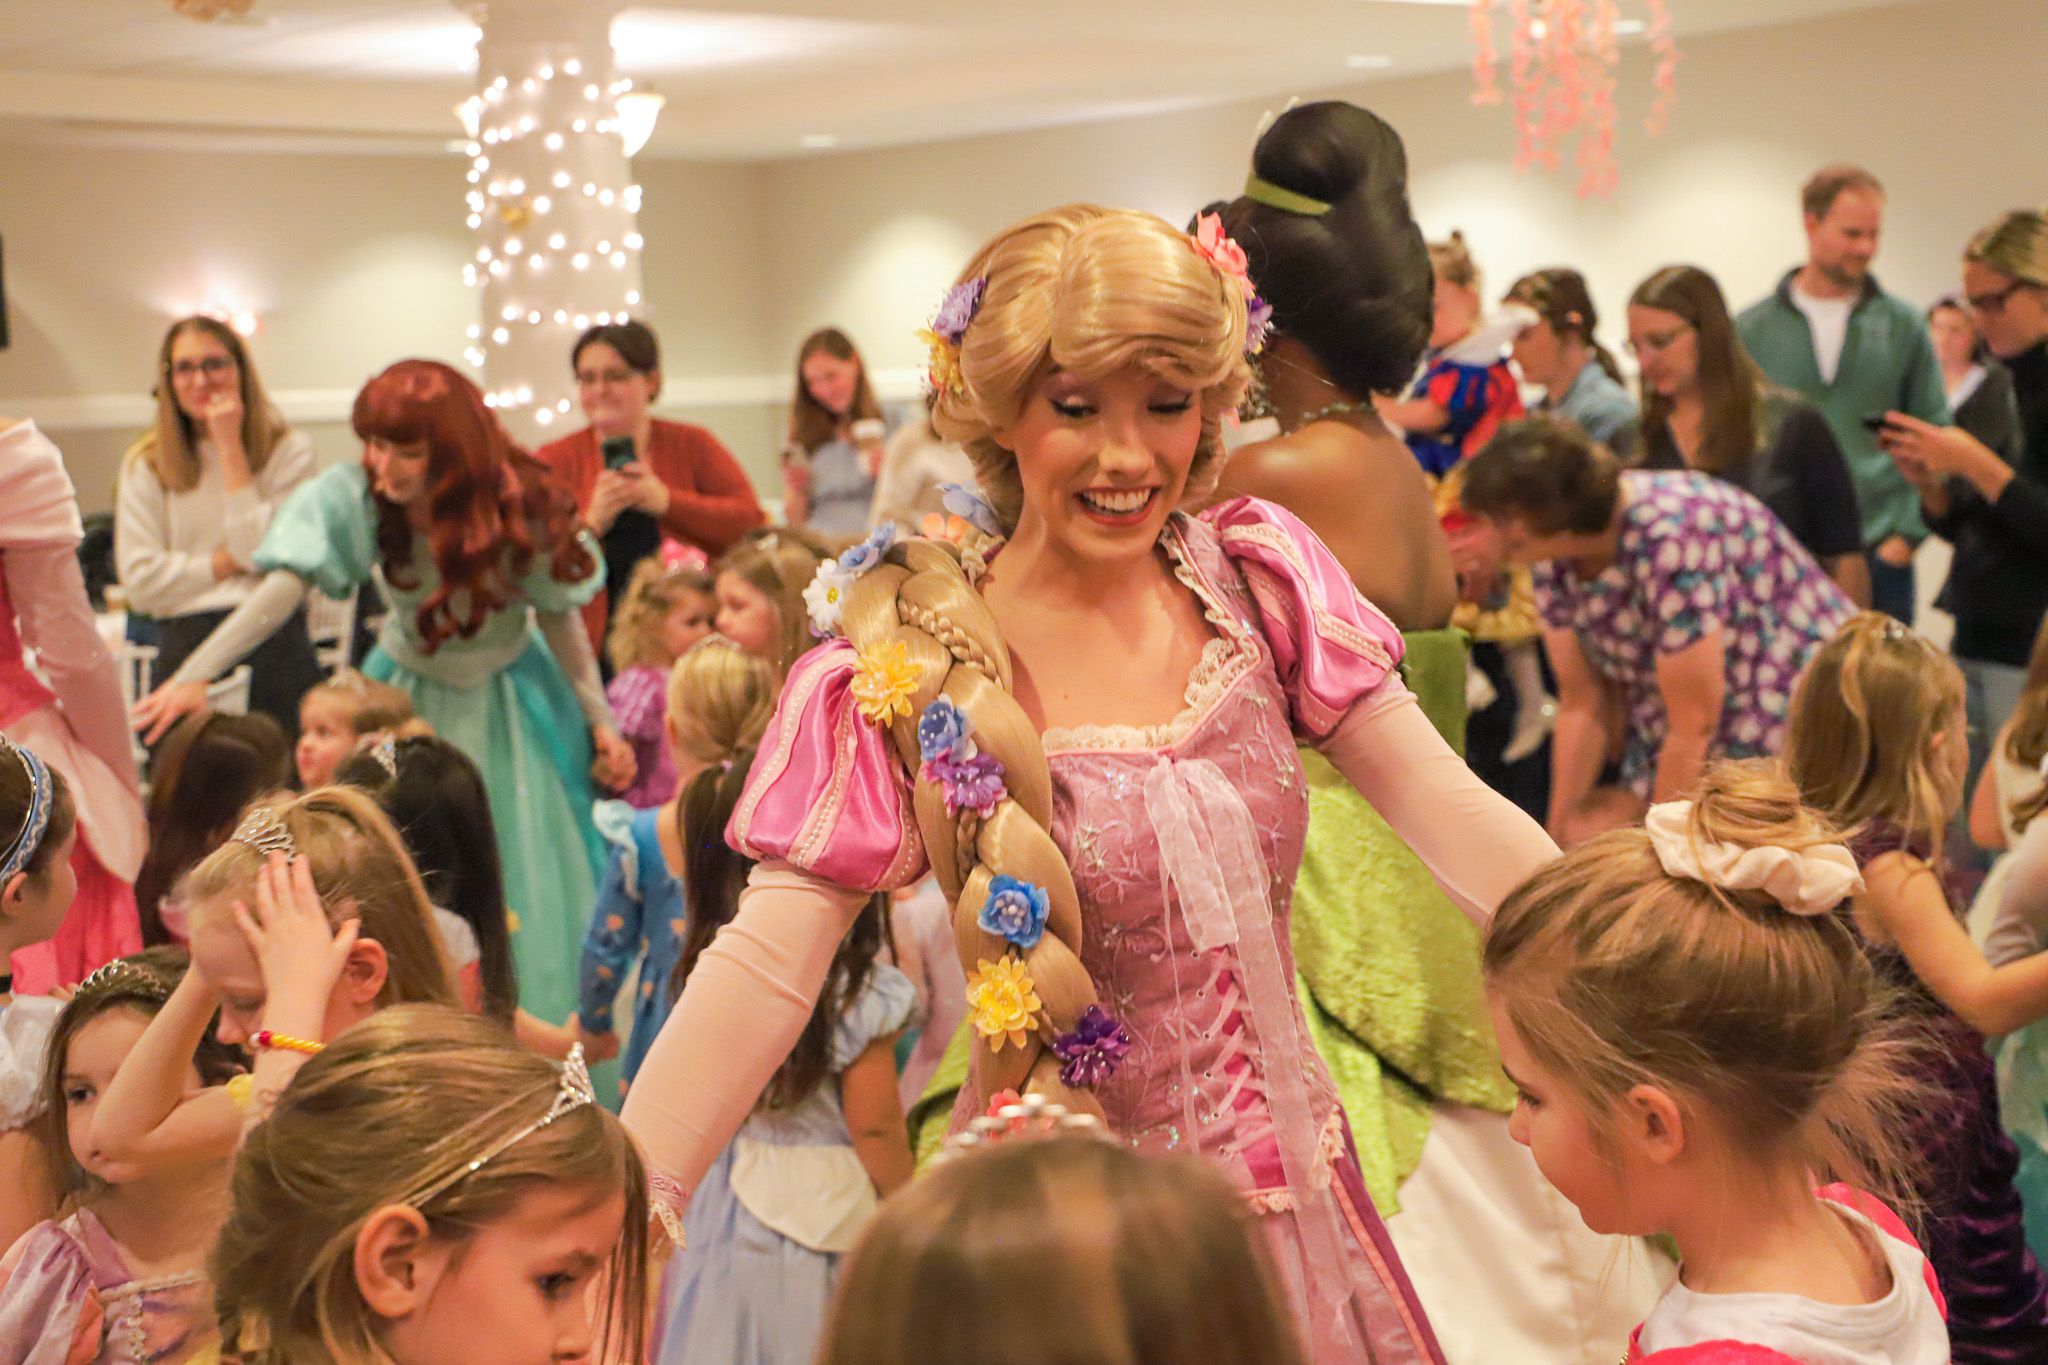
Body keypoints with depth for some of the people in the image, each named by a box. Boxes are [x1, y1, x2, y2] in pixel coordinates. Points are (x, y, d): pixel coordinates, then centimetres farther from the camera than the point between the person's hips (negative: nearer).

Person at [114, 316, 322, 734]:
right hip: (185, 648, 1)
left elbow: (265, 553, -10)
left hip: (273, 641, -1)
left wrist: (230, 448, -7)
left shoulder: (289, 451, 3)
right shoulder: (144, 465, 8)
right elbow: (140, 582, 0)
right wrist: (227, 562, -5)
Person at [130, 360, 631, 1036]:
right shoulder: (356, 499, -22)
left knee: (528, 894, 1)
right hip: (408, 694, 1)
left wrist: (601, 722, -8)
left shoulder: (520, 506, -21)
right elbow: (281, 589, -33)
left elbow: (560, 618, -9)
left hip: (508, 697, 0)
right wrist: (194, 674, -45)